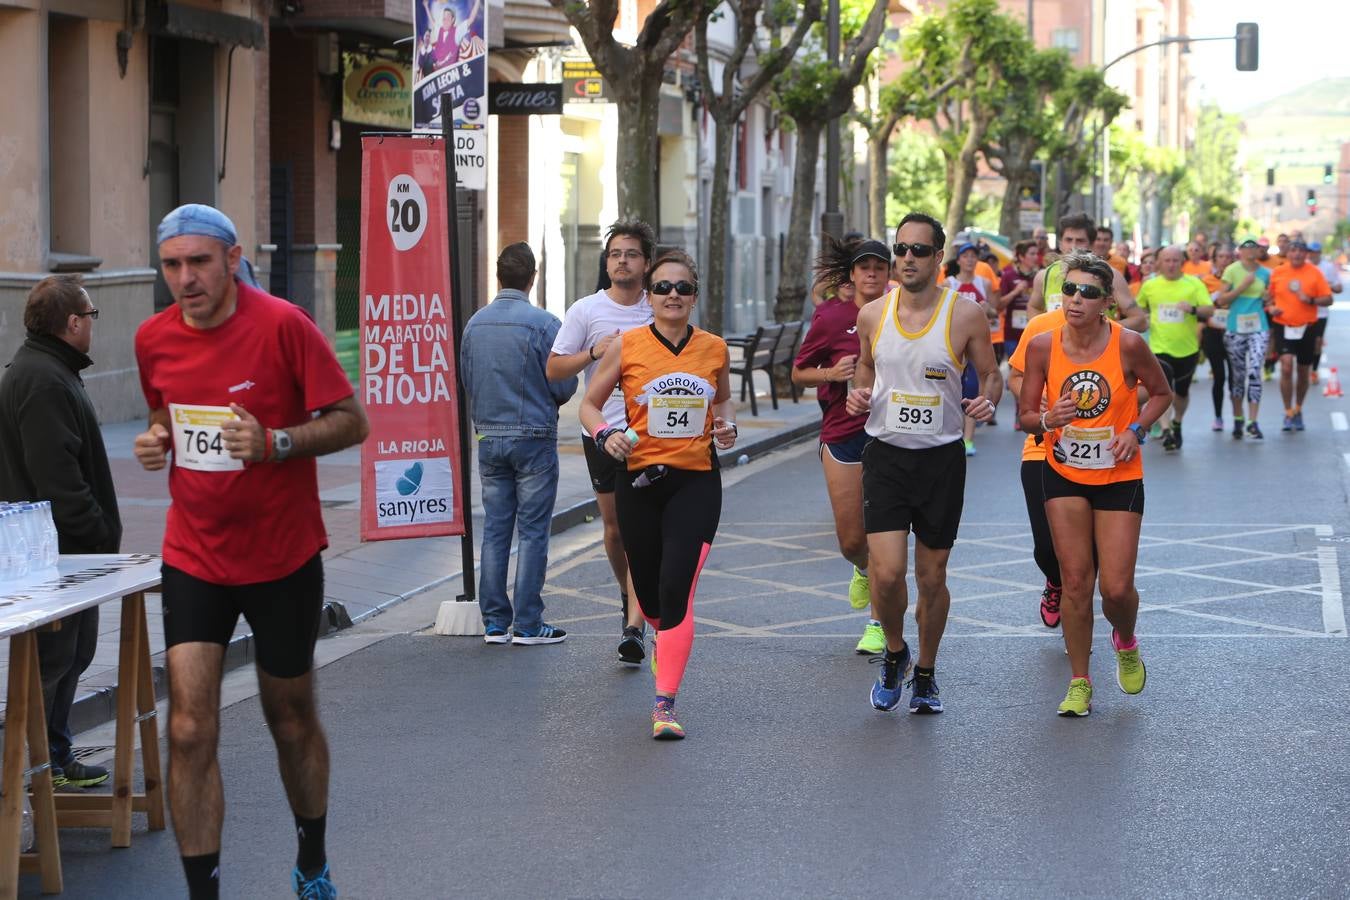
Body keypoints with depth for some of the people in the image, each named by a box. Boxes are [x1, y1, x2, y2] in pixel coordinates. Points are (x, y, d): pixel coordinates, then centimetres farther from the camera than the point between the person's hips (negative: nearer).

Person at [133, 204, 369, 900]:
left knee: (292, 719, 14)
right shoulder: (154, 338, 0)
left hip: (282, 557, -2)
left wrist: (274, 442, -26)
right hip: (194, 556, 3)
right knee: (189, 730, -9)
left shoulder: (282, 325, -14)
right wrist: (156, 440, -3)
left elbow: (351, 422, -10)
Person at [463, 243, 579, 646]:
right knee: (533, 532, 0)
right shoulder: (543, 323, -13)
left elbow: (466, 380, 11)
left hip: (489, 438, 5)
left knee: (495, 530, 10)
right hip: (534, 438, -5)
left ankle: (495, 622, 11)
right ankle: (527, 624, -1)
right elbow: (565, 386, -10)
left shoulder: (475, 323, 3)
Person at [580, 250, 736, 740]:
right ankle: (663, 639, 49)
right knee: (647, 589, 12)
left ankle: (665, 704, -12)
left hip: (697, 482, 0)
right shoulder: (626, 346, -3)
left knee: (677, 589, -14)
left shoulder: (715, 348, 3)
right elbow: (590, 403, 5)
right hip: (639, 480, 1)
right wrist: (605, 434, -15)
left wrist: (726, 424, 1)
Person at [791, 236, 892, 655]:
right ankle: (864, 570, 41)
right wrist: (832, 374, -14)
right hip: (843, 435, 0)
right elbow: (799, 372, 5)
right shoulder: (831, 317, -3)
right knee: (851, 540, 4)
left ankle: (878, 624, 8)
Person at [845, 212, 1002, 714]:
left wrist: (987, 401, -17)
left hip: (942, 459, -1)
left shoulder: (965, 316, -6)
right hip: (886, 453, 1)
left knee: (932, 577, 8)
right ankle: (894, 652, 17)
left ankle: (926, 673, 28)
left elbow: (991, 373, 5)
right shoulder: (873, 315, 1)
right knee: (886, 572, -12)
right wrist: (859, 393, -3)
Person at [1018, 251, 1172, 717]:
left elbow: (1161, 393, 4)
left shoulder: (1128, 345, -14)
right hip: (1064, 475, 1)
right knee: (1075, 580, -1)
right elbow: (1026, 417, -2)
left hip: (1119, 477, -1)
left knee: (1117, 586, -5)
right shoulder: (1042, 346, -10)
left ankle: (1126, 643, 31)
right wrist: (1050, 419, -24)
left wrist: (1136, 430, -12)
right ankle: (1079, 683, 13)